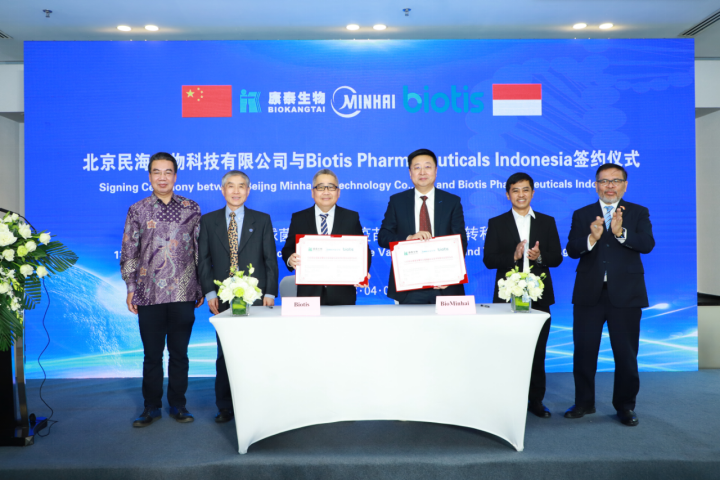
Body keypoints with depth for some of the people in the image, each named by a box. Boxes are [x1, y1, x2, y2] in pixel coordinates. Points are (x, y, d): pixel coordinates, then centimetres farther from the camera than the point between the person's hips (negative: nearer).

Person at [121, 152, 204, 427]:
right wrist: (131, 288, 2)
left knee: (179, 353, 9)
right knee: (152, 355, 9)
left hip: (183, 294, 0)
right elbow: (128, 253, 7)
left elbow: (200, 249, 7)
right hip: (149, 294, 0)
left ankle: (178, 405, 24)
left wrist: (202, 287, 5)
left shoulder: (191, 209, 5)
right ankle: (151, 407, 24)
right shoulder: (137, 211, 5)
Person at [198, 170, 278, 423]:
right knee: (225, 353, 6)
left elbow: (270, 259, 4)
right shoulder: (208, 221, 9)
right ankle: (225, 407, 19)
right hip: (222, 298, 1)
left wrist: (270, 293, -4)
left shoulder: (262, 220, 7)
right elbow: (203, 260, 6)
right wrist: (209, 292, -4)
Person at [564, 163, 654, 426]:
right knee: (584, 350, 8)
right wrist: (591, 238, -25)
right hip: (589, 293, 1)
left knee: (626, 352, 7)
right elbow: (572, 250, -5)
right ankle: (584, 402, 24)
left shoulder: (638, 213, 5)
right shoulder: (582, 215, 7)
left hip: (625, 293, -1)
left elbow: (647, 244, -12)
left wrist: (621, 233, -29)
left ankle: (625, 405, 25)